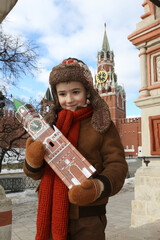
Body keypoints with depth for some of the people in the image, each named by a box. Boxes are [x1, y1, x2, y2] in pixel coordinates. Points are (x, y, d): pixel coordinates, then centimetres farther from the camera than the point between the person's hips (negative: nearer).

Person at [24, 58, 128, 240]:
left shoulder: (102, 124, -5)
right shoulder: (51, 123, 4)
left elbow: (117, 165, -10)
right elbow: (36, 173, 5)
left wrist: (99, 186, -29)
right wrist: (32, 161, -18)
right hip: (53, 215, 3)